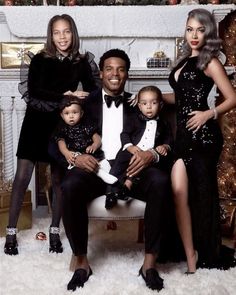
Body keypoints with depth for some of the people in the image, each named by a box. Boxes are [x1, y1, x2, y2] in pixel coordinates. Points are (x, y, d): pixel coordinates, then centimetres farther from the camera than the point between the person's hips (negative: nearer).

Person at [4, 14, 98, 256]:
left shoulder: (81, 63, 3)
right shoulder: (40, 60, -1)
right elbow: (33, 91, -12)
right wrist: (64, 96, -17)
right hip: (36, 122, -1)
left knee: (59, 179, 6)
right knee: (22, 177, -3)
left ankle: (54, 231, 20)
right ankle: (11, 232, 8)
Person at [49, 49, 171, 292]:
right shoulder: (85, 102, 12)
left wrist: (151, 153, -17)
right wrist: (75, 157, -16)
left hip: (131, 168, 1)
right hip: (94, 168, 0)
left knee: (161, 181, -31)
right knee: (70, 185, -34)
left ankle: (149, 261, -19)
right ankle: (81, 261, -14)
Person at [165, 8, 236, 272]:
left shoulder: (210, 62, -2)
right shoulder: (185, 61, 17)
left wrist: (208, 114, -18)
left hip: (202, 134, -6)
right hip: (183, 134, 6)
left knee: (202, 193, 2)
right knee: (179, 193, -3)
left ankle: (207, 256, 19)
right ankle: (191, 257, 3)